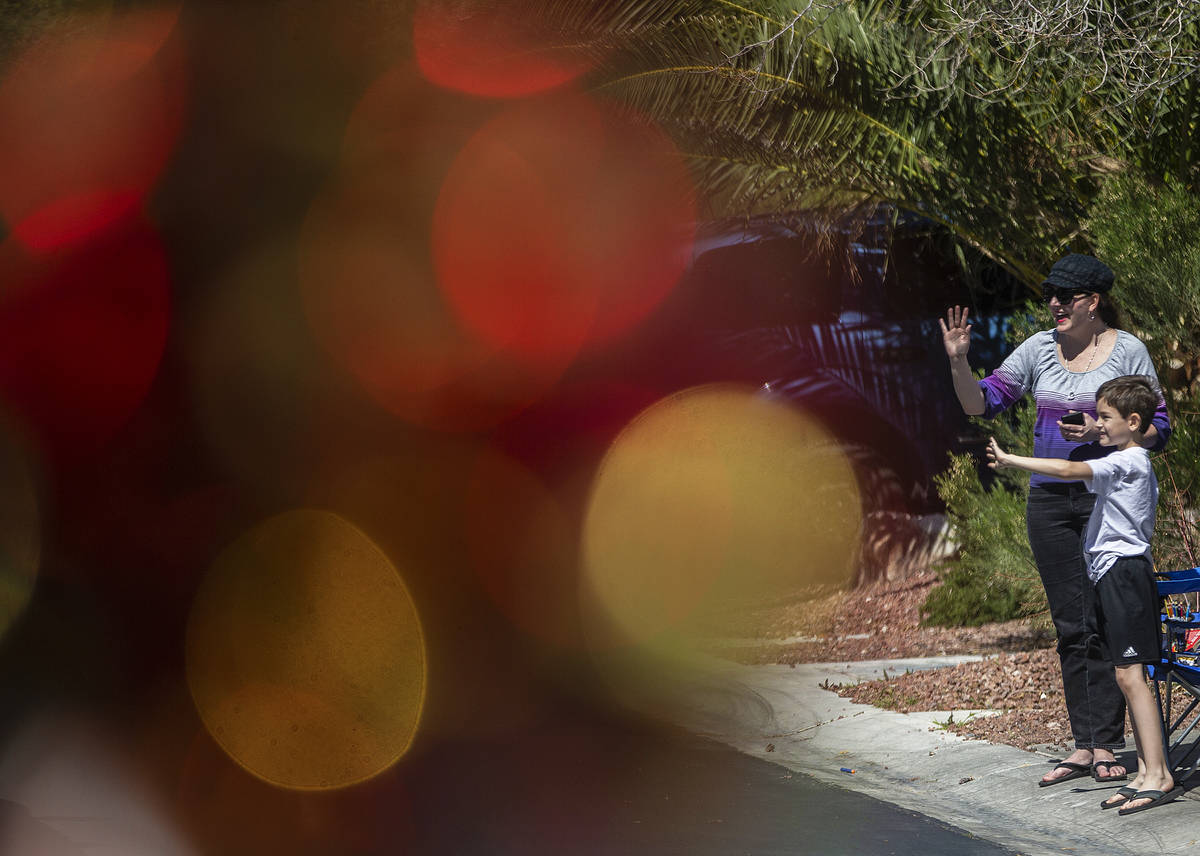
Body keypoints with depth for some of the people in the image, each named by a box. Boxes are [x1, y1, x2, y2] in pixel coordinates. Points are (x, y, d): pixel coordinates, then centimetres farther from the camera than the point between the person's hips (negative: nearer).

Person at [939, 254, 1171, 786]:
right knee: (1070, 628, 6)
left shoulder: (1127, 350, -4)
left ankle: (1107, 746, 0)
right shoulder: (1040, 348, 7)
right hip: (1049, 498, 4)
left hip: (1107, 497, -4)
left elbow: (1157, 431, -2)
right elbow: (980, 404, 4)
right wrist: (958, 362, -13)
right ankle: (1082, 746, 11)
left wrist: (1101, 432, -17)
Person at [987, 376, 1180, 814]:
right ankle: (1146, 773, 9)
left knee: (1129, 674, -14)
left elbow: (1068, 471, -24)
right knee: (1126, 675, 8)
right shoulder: (1133, 464, 19)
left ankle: (1159, 774, -16)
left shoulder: (1127, 462, -13)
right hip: (1112, 576, 11)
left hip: (1123, 572, -11)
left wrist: (1011, 460, -21)